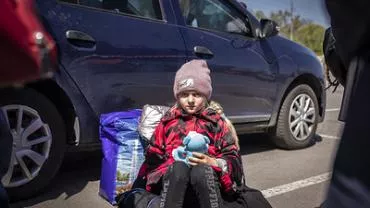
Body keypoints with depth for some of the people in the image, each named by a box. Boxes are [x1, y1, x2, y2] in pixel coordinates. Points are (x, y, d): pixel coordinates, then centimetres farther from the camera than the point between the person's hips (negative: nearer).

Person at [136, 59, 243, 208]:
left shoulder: (216, 122, 16)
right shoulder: (168, 121, 18)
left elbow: (233, 160, 9)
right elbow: (153, 156, 16)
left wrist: (213, 162, -12)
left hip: (207, 178, 0)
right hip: (172, 179, 1)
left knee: (202, 170, -36)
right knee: (180, 166, -35)